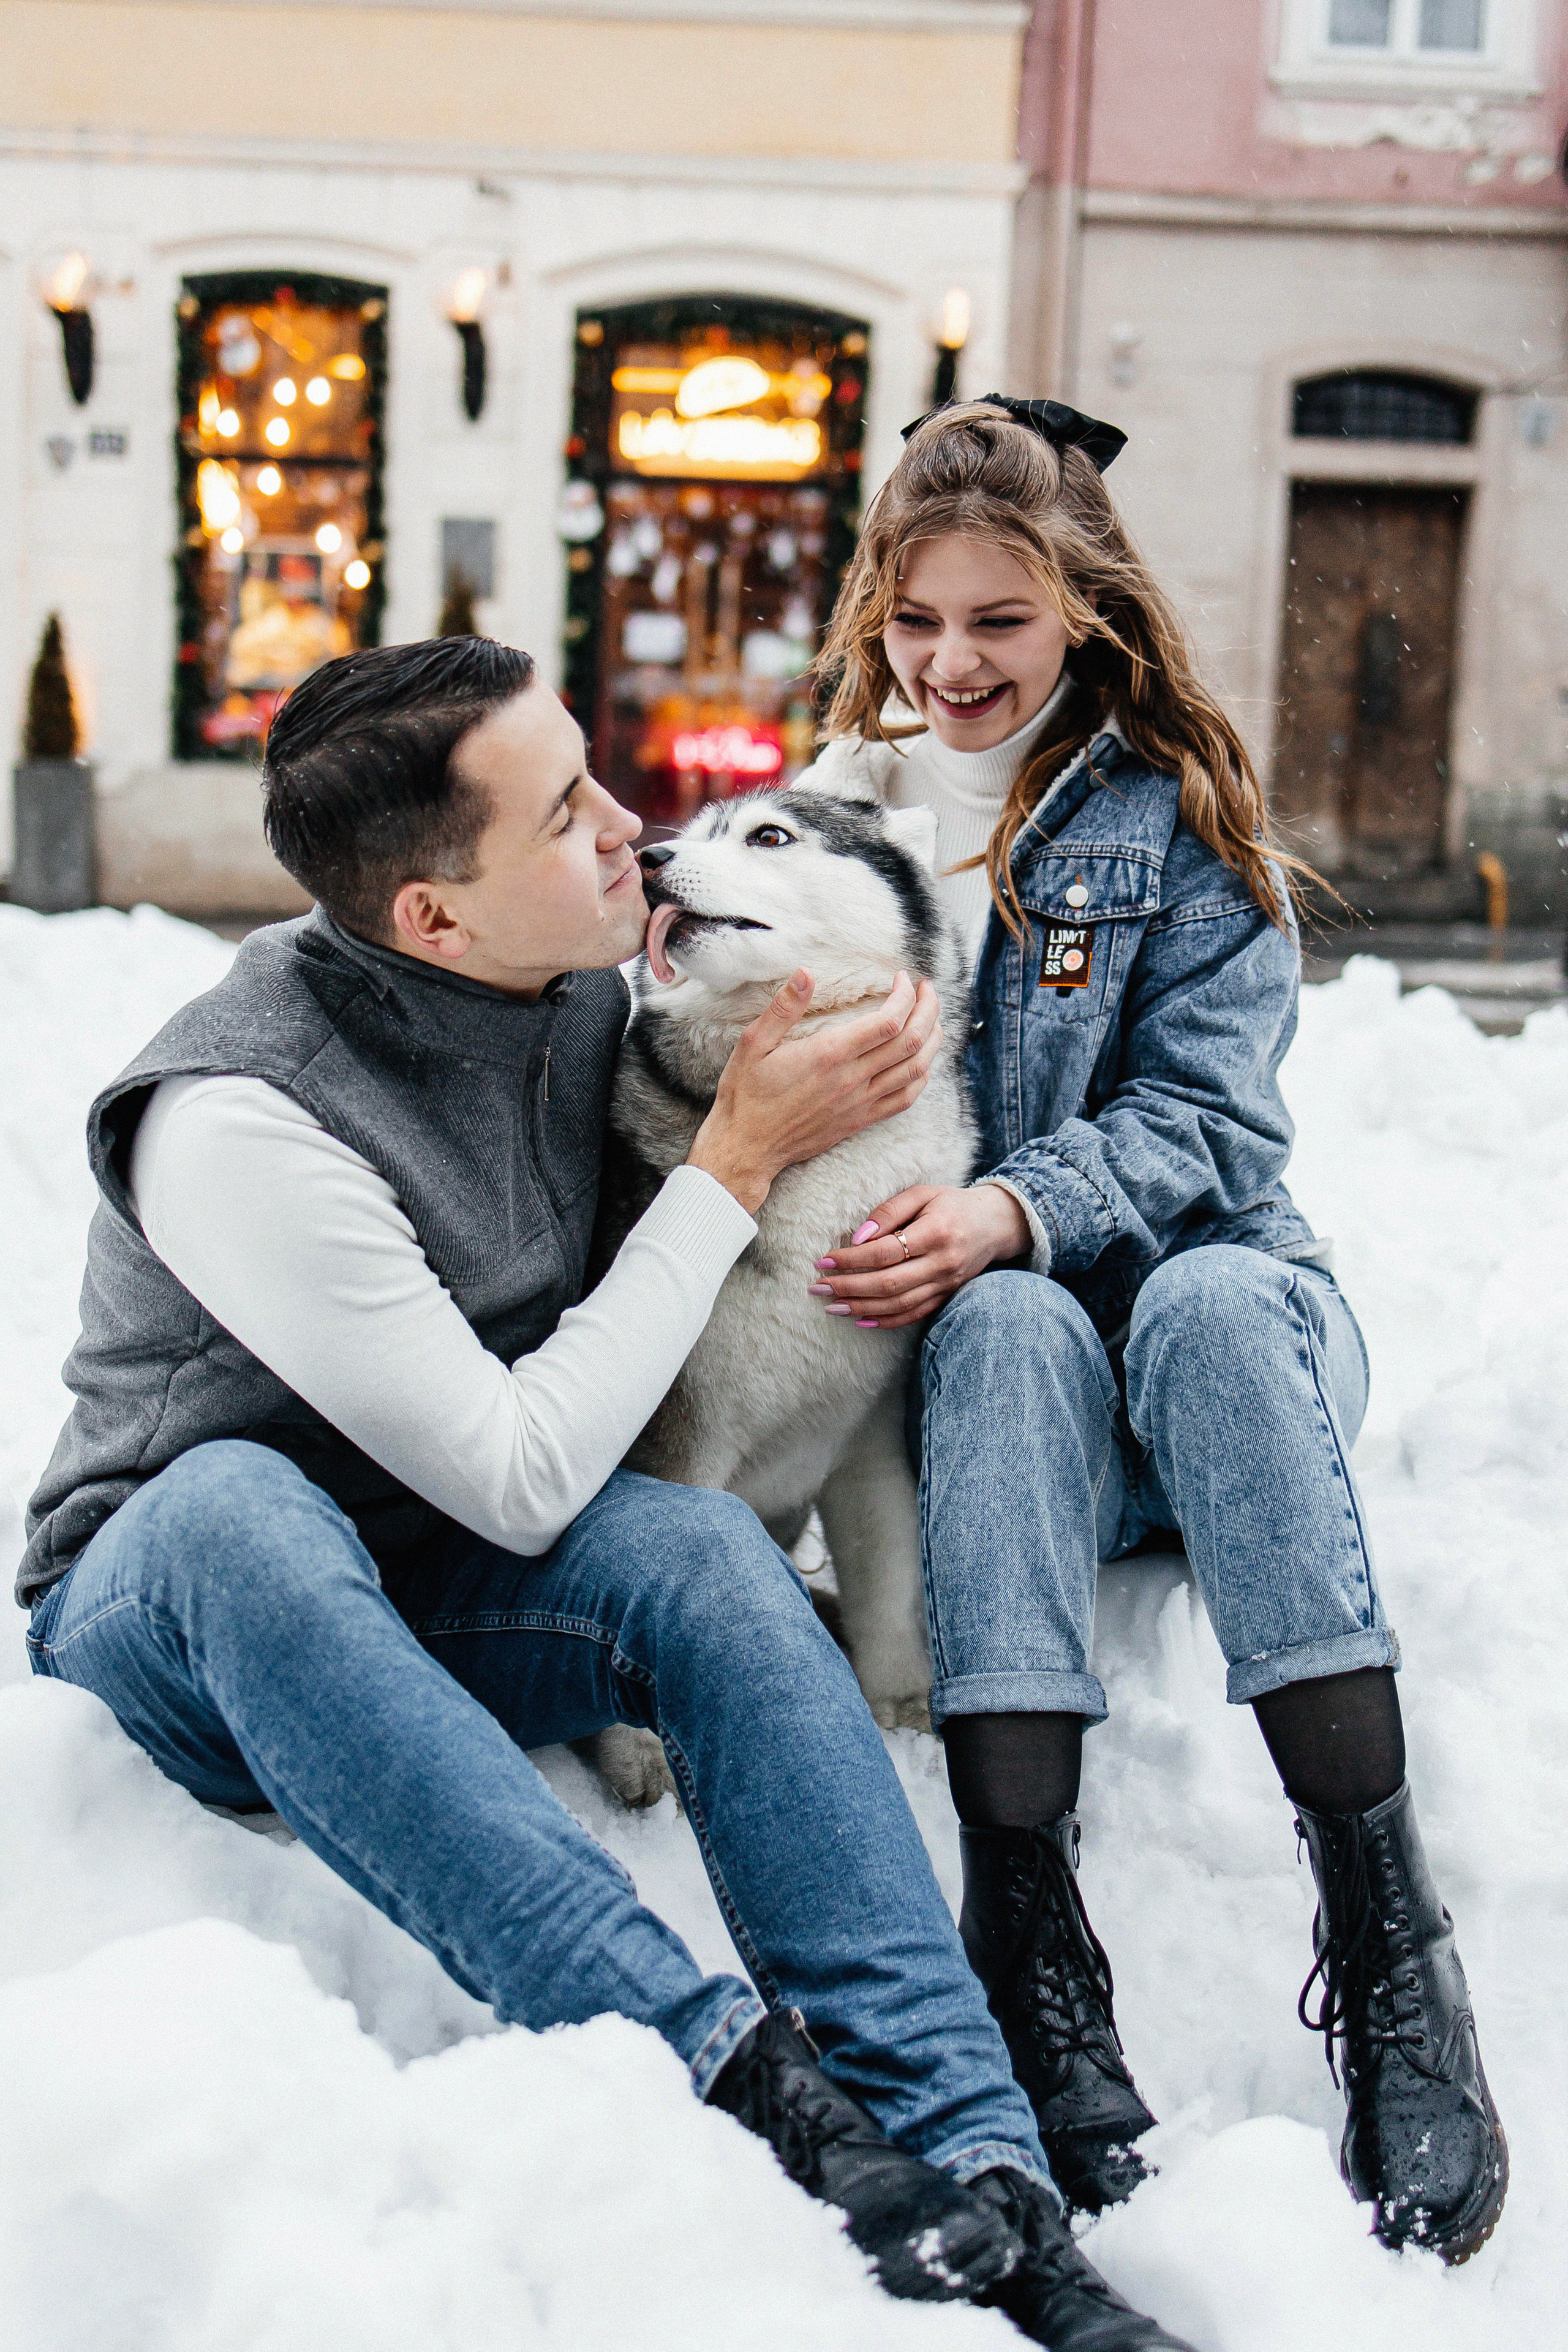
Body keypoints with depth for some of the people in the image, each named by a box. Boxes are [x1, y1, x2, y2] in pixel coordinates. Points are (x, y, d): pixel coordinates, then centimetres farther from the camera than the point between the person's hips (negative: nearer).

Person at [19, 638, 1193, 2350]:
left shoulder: (586, 982, -6)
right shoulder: (238, 1121, -27)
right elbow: (519, 1481, -25)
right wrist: (739, 1165, -21)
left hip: (413, 1622, 5)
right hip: (161, 1617, -5)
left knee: (702, 1549, -27)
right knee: (235, 1505, -40)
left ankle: (970, 2159, -36)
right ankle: (736, 2077, -45)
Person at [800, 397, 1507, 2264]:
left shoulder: (1170, 811, 5)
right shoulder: (831, 815, 14)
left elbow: (1203, 1120, -6)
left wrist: (1012, 1211, -25)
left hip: (1207, 1290, -1)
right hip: (964, 1341, 1)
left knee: (1210, 1300, -36)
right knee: (1011, 1326, -35)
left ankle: (1388, 1938, -38)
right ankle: (1028, 1951, -43)